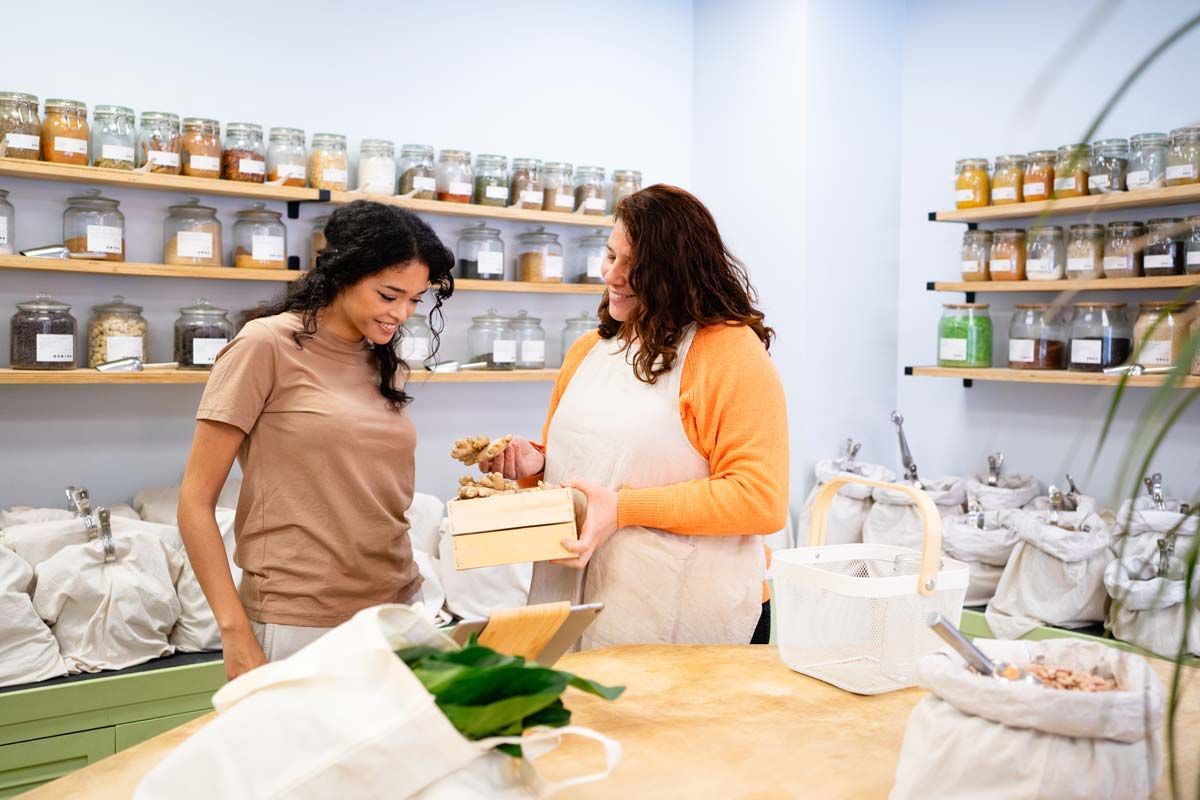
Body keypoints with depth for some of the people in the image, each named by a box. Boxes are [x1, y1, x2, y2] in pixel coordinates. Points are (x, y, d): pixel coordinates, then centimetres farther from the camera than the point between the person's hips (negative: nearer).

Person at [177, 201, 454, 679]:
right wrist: (236, 636, -13)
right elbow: (196, 501, -9)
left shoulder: (386, 366, 10)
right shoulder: (268, 345, -8)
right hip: (299, 626, -6)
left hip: (398, 609, 6)